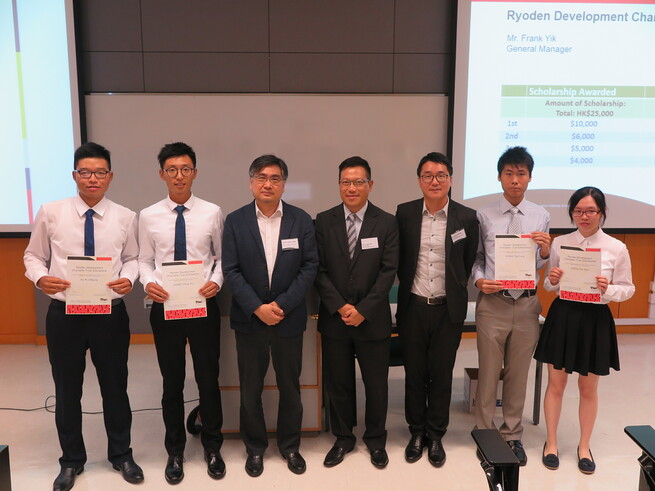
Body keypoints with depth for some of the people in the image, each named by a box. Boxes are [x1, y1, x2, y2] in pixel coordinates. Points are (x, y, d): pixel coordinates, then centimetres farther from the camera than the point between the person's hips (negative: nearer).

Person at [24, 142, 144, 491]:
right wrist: (40, 277, -15)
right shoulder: (50, 213, -3)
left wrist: (128, 278, -14)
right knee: (67, 390, 15)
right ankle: (71, 460, 37)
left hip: (111, 314, 0)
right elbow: (33, 256, 5)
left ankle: (121, 455, 36)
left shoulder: (125, 217, -3)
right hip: (64, 314, 1)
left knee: (115, 387, 13)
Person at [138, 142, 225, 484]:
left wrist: (216, 281, -16)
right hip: (165, 307, 1)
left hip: (204, 305, -1)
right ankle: (175, 452, 34)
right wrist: (149, 283, -15)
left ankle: (212, 447, 33)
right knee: (171, 382, 14)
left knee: (208, 379, 10)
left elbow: (222, 257, 2)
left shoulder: (212, 212, -3)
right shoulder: (148, 216, 0)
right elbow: (144, 260, 5)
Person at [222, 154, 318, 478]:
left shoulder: (301, 220, 0)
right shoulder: (235, 221, -2)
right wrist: (257, 308, -15)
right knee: (250, 389, 11)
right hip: (249, 318, 0)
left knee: (290, 386, 13)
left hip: (289, 318, 1)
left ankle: (290, 446, 32)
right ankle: (255, 448, 31)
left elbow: (310, 266, -5)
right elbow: (230, 270, -6)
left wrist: (282, 305, -13)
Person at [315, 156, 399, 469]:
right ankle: (343, 438, 33)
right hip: (334, 318, 1)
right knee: (338, 382, 12)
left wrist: (363, 310, -13)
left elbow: (388, 272, -7)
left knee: (376, 384, 11)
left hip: (373, 319, -1)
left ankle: (375, 439, 33)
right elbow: (320, 270, -3)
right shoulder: (324, 221, 0)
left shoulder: (386, 223, -2)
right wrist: (340, 307, -13)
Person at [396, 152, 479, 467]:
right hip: (413, 308, 1)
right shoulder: (405, 213, -2)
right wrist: (409, 284, 9)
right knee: (414, 373, 12)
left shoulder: (466, 217, -4)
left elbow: (469, 263, 6)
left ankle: (436, 436, 29)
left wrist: (454, 291, 7)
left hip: (448, 310, 0)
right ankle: (417, 432, 30)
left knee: (442, 375, 11)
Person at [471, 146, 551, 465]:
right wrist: (479, 280, -15)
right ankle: (485, 434, 27)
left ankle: (513, 436, 32)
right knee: (488, 372, 9)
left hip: (526, 304, 2)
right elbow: (476, 258, 4)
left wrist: (546, 250, -14)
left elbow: (541, 266, 7)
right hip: (492, 303, -2)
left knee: (518, 373, 14)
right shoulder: (484, 215, -2)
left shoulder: (541, 216, 3)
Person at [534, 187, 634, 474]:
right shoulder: (559, 243, 0)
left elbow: (628, 289, 1)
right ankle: (551, 442, 29)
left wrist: (608, 290, -19)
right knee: (556, 384, 10)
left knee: (588, 388, 13)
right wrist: (552, 281, -15)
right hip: (562, 316, 1)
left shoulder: (617, 249, -6)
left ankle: (584, 446, 33)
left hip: (595, 320, -1)